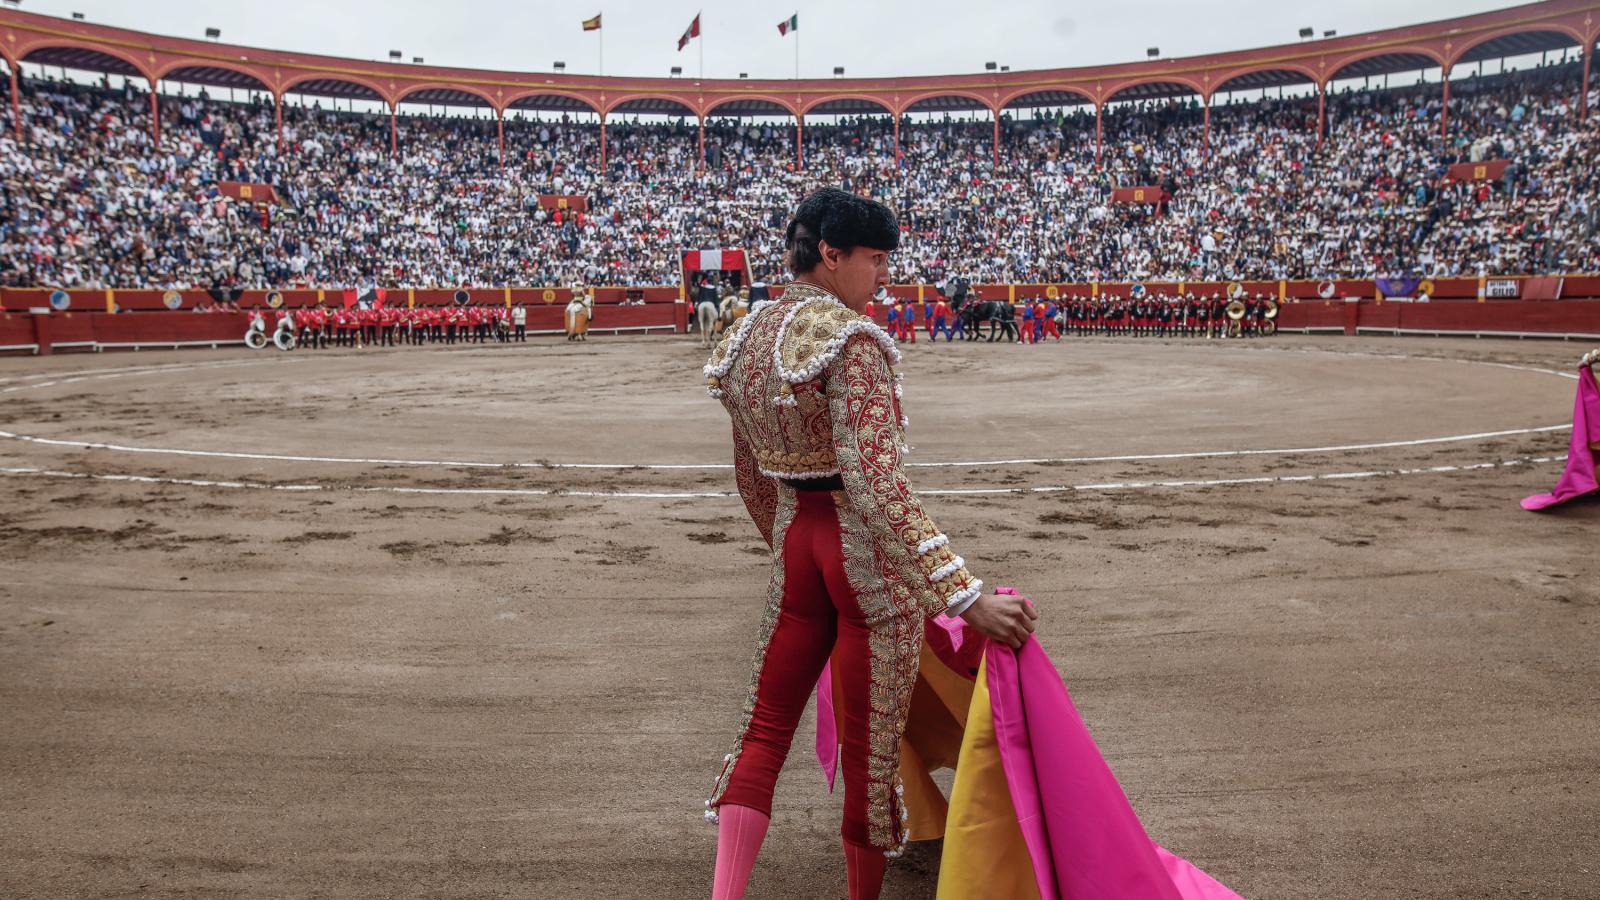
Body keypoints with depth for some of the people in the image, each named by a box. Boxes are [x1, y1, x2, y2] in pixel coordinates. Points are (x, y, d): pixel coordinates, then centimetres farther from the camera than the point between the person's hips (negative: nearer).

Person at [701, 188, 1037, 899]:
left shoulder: (744, 339, 7)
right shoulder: (851, 338, -18)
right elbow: (873, 478, -28)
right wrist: (965, 596, -31)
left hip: (794, 538, 7)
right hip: (868, 549, -7)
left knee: (765, 728, 16)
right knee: (871, 747, 9)